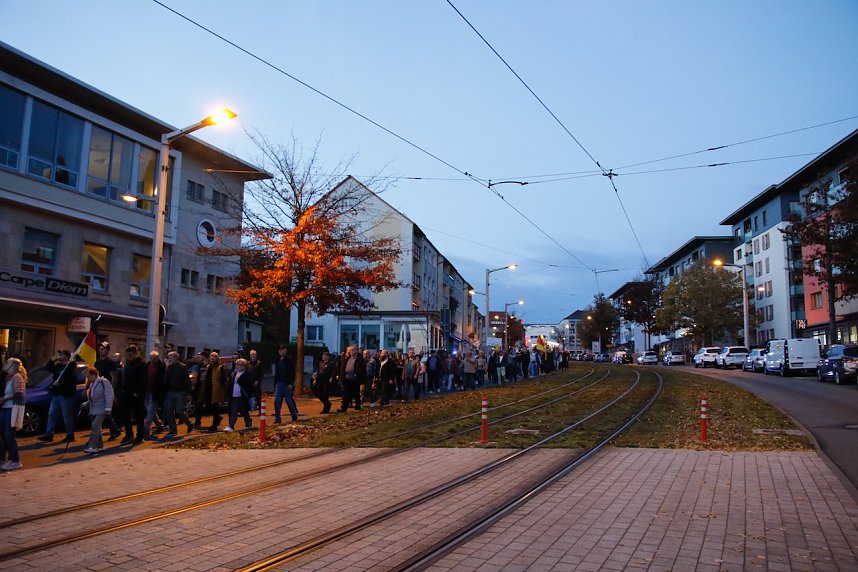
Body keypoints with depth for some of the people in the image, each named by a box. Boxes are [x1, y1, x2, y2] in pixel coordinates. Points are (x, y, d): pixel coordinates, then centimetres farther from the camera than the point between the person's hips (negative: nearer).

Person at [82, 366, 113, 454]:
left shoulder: (104, 382, -13)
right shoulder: (92, 384, 14)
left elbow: (109, 395, -16)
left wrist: (108, 408, -19)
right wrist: (86, 403, 12)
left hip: (101, 410, -9)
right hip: (93, 410, 9)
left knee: (95, 427, -16)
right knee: (97, 428, 11)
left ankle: (92, 447, -16)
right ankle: (100, 446, 19)